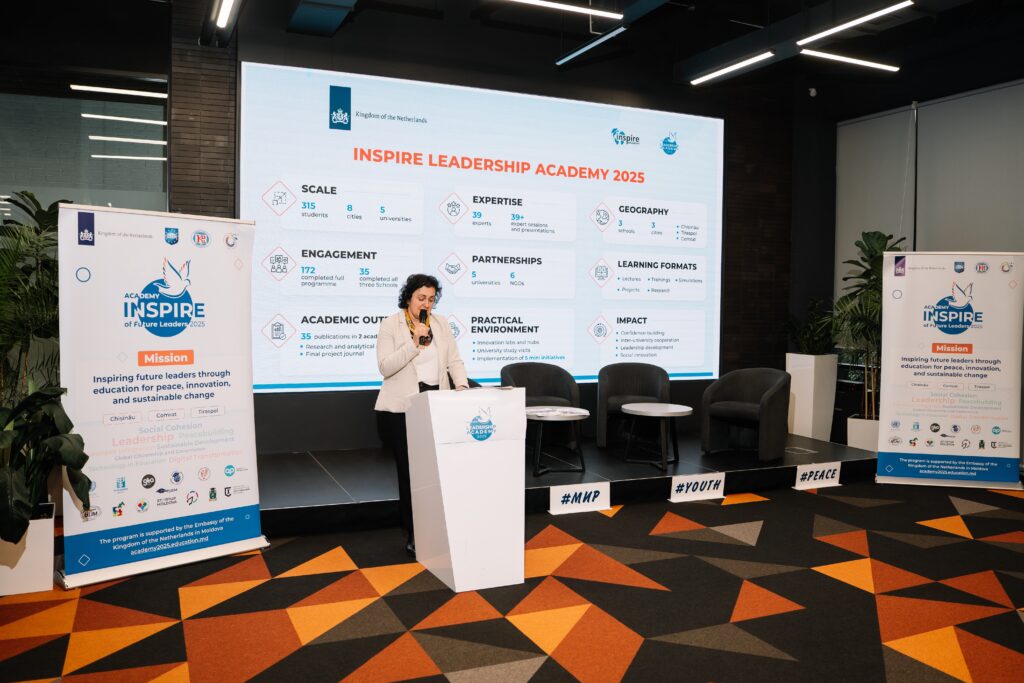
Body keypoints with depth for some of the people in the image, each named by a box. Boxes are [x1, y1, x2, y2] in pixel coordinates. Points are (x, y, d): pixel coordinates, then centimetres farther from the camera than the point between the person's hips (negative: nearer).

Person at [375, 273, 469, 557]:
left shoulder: (441, 323, 10)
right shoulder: (390, 325, -2)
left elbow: (454, 360, 9)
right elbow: (385, 367, -11)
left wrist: (462, 386, -8)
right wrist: (414, 342, -18)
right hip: (402, 407, -3)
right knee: (409, 470, 4)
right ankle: (414, 533, 15)